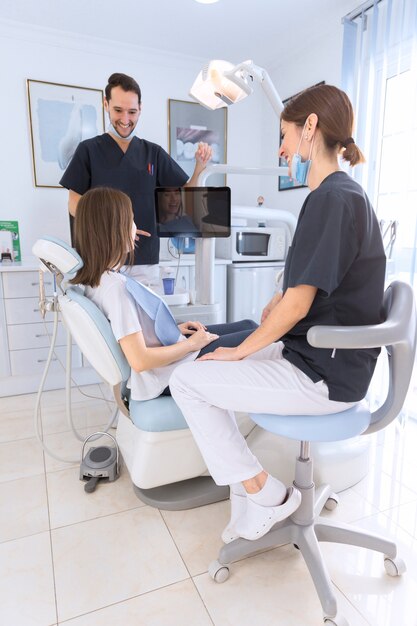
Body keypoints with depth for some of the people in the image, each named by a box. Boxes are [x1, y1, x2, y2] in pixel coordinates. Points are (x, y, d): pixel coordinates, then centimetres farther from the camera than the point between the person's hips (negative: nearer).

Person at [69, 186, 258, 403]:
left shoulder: (98, 278, 0)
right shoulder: (116, 287, -28)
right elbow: (140, 360, -30)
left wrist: (174, 329, 5)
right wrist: (191, 343, -17)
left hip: (164, 351, 9)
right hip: (173, 372, -9)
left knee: (247, 325, 14)